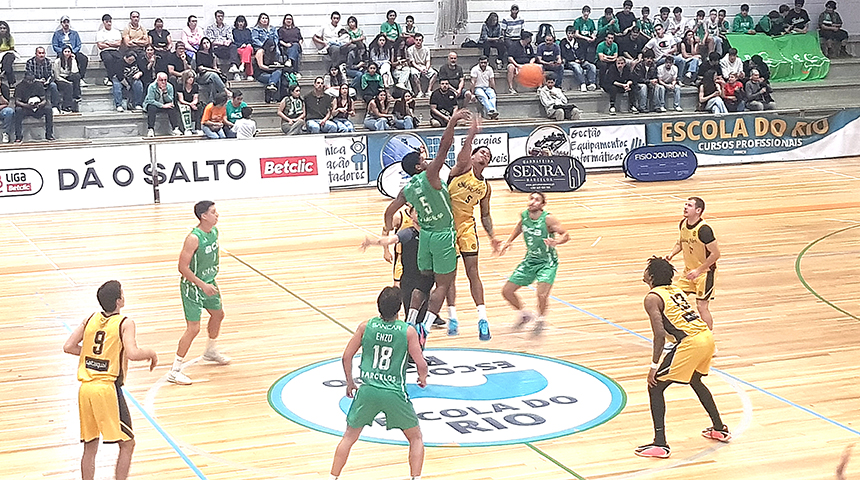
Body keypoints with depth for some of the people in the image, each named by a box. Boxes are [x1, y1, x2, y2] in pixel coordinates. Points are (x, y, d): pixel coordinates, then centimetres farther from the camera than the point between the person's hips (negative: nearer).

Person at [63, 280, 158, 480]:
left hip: (85, 388, 6)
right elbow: (132, 354, -20)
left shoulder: (90, 319, 10)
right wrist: (151, 353, 0)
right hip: (108, 388, -6)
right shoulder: (125, 323, -6)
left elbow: (68, 347, 8)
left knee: (90, 447, 15)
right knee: (127, 444, 7)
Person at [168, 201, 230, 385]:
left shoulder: (214, 231, -2)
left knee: (218, 314, 26)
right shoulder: (194, 238, -28)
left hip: (208, 282, 9)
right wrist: (202, 285, -26)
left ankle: (210, 351, 51)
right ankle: (175, 371, -3)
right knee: (193, 328, -11)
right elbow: (183, 267, -27)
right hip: (192, 286, -9)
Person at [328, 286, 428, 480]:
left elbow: (346, 357, 4)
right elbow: (421, 364, -5)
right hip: (395, 393, -2)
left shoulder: (365, 327, 0)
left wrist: (350, 382, 20)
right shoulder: (408, 331, -6)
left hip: (368, 390, 2)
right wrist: (423, 379, 18)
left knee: (349, 437, 20)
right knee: (416, 438, 17)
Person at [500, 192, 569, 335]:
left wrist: (556, 242, -37)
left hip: (547, 262, -6)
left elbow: (566, 235, -17)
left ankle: (541, 319, 6)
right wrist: (509, 241, 10)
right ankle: (523, 315, 30)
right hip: (529, 260, 6)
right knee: (507, 291, 3)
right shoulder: (524, 215, -7)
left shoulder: (548, 219, -23)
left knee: (542, 294, -27)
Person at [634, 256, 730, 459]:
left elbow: (660, 334, -13)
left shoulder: (652, 298, -4)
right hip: (707, 336, 9)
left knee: (655, 387, 2)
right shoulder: (676, 290, 20)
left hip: (691, 343, -8)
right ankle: (719, 429, 43)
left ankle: (660, 444, -3)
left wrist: (654, 366, -9)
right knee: (695, 381, 34)